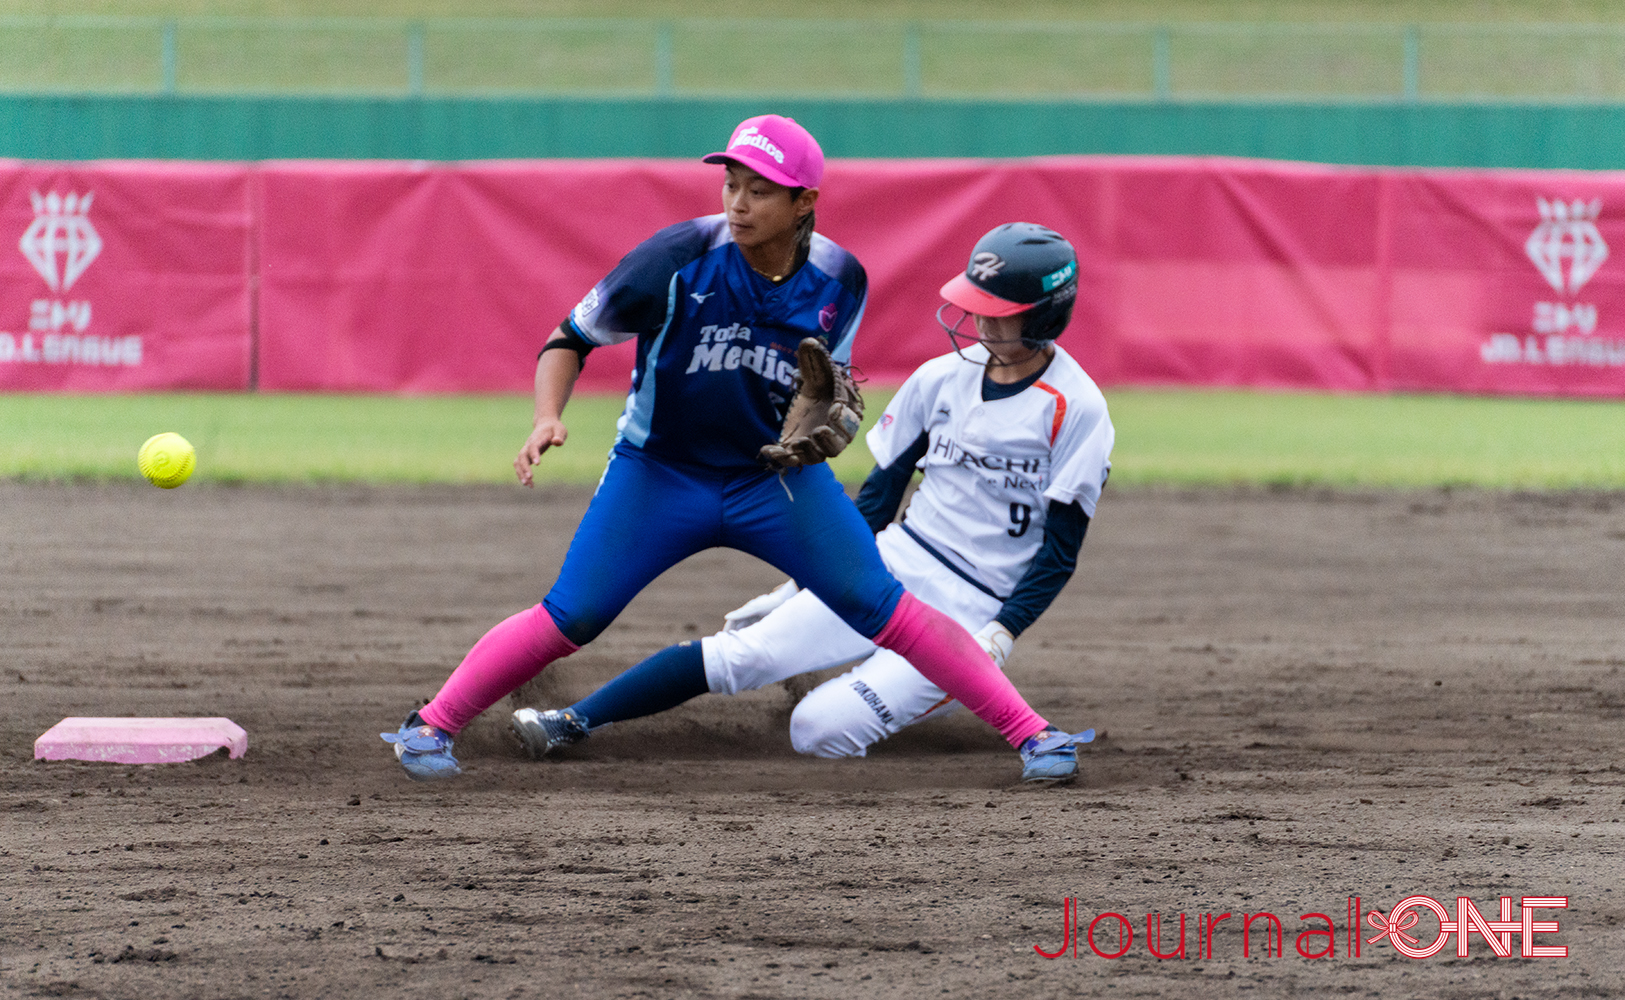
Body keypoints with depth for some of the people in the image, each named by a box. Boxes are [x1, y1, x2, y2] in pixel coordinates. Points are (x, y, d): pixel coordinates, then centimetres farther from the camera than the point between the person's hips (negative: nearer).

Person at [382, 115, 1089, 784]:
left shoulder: (838, 281, -10)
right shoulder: (678, 261, -20)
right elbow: (570, 339, -9)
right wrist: (548, 417, -26)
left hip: (779, 477, 1)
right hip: (659, 474, -1)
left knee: (885, 608, -12)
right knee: (569, 618, -14)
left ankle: (1030, 731, -8)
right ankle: (429, 728, 2)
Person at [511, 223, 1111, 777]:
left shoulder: (1077, 409, -8)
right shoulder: (941, 379, 7)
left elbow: (1061, 549, -8)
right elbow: (879, 494, 15)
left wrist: (999, 638, -18)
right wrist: (804, 587, 12)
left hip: (973, 615, -5)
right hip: (892, 566, 5)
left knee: (819, 731, -23)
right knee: (741, 654, -14)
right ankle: (572, 722, -11)